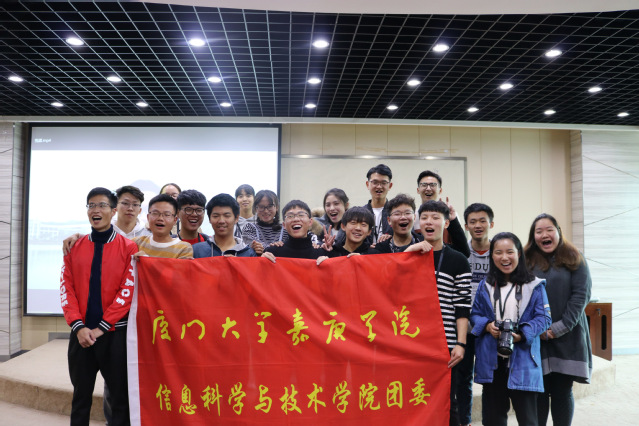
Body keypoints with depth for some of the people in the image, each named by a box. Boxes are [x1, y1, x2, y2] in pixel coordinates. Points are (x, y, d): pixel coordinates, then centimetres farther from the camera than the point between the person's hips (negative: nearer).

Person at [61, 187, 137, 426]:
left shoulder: (128, 247, -3)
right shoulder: (74, 247, 7)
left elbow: (128, 291, -8)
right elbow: (66, 288, 2)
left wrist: (101, 327, -11)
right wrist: (78, 326, -9)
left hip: (115, 334, -3)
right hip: (81, 333, 3)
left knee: (121, 396, 5)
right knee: (81, 396, 14)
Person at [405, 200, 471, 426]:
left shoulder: (458, 261, 4)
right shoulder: (409, 254, 13)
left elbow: (462, 307, 0)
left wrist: (460, 344, -7)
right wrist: (409, 251, -11)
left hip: (445, 343, -2)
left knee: (446, 402, 5)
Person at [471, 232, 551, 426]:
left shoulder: (533, 285, -1)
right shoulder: (485, 285, 8)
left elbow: (544, 317, -4)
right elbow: (475, 314, 10)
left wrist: (522, 334, -18)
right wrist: (487, 326, -11)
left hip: (522, 361, -3)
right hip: (491, 361, 3)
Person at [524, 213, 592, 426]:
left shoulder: (574, 259, 5)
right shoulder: (526, 261, 7)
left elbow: (581, 295, -4)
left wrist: (560, 327, -11)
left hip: (567, 338, 0)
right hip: (536, 339, 1)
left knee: (562, 392, 5)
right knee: (539, 392, 4)